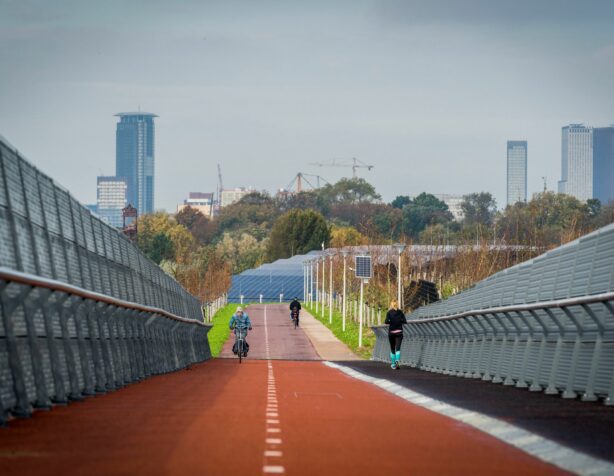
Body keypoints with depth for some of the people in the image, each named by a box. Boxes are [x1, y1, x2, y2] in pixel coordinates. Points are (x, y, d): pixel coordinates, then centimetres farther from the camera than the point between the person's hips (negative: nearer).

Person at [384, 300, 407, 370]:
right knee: (398, 348, -7)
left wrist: (390, 322, 8)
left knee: (392, 348, 13)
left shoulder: (389, 312, -1)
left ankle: (393, 364, 18)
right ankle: (397, 360, -32)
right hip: (399, 332, 0)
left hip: (391, 332, 0)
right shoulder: (400, 312, 4)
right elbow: (405, 321, -3)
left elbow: (386, 321, -13)